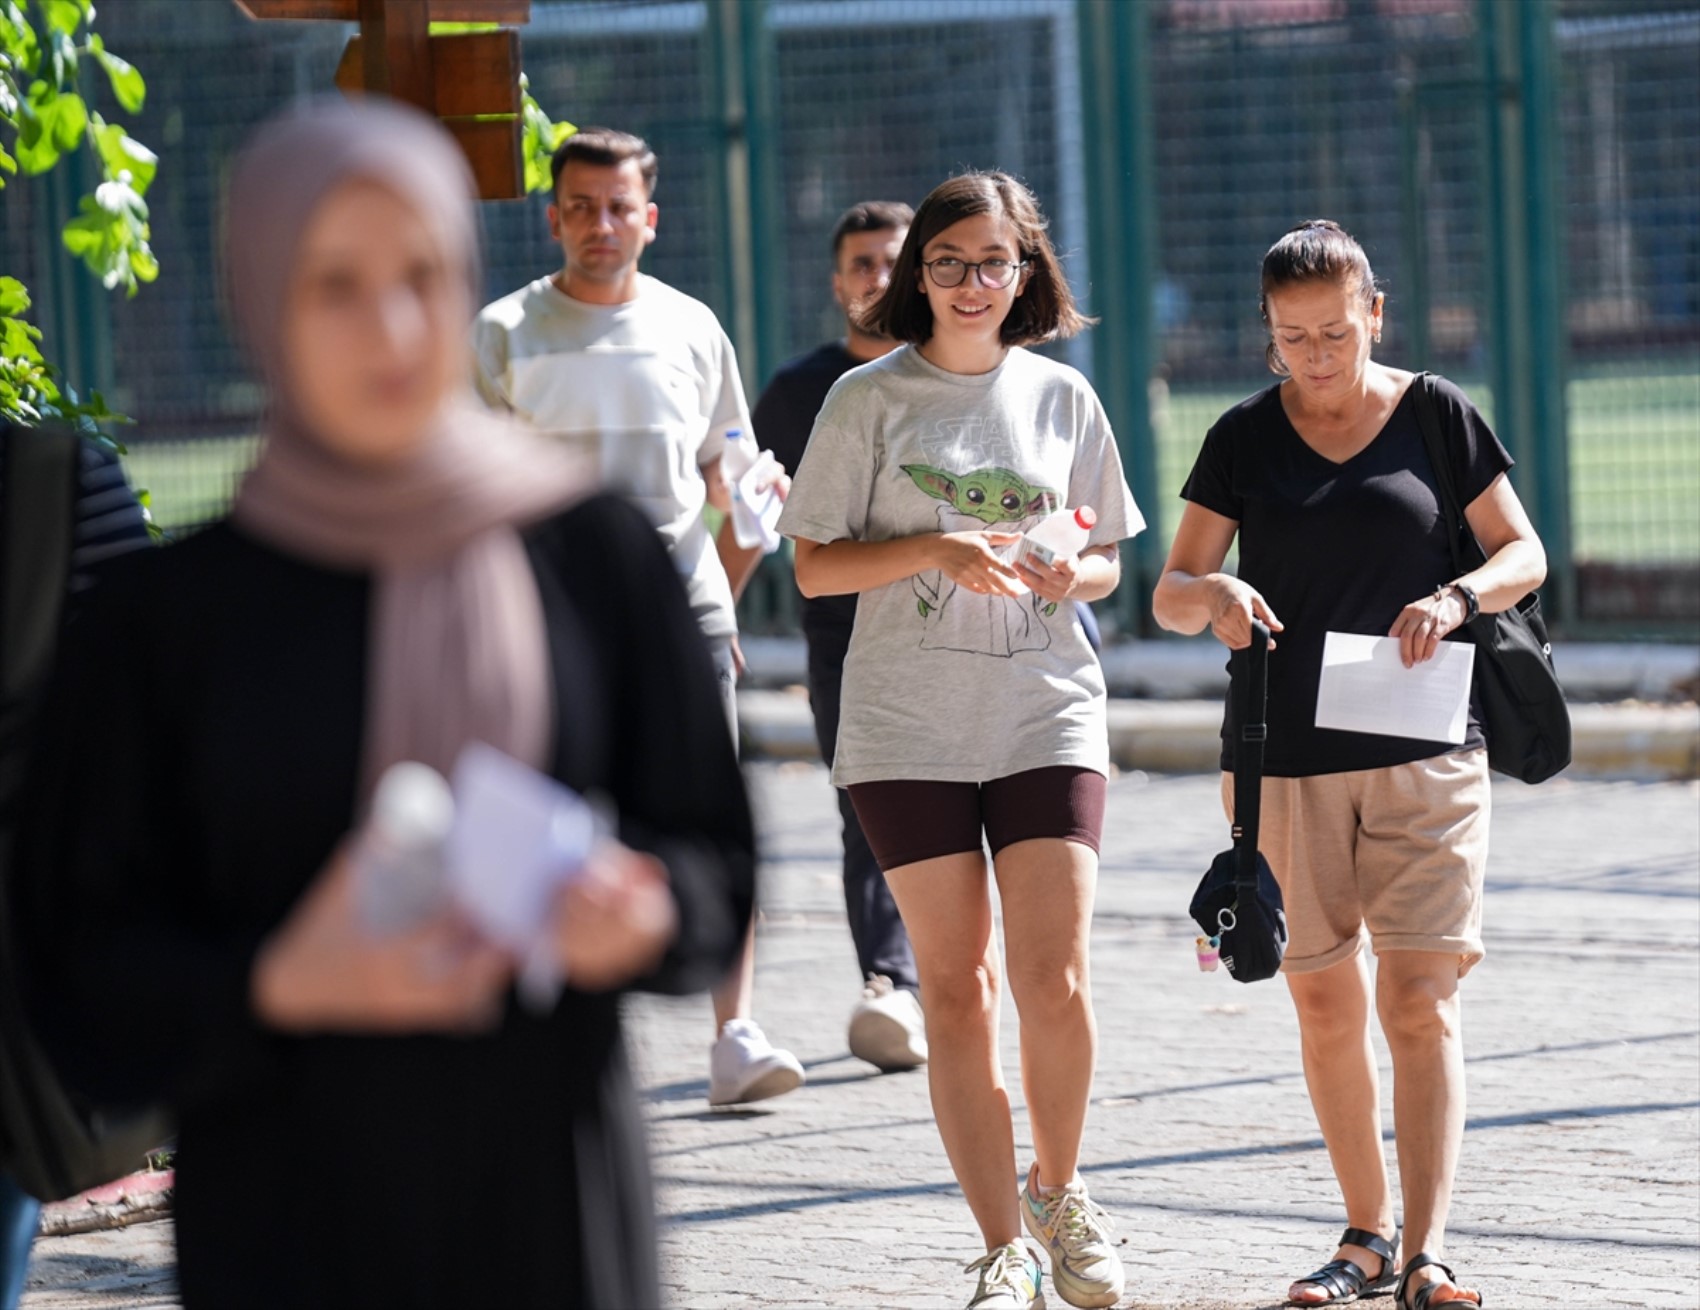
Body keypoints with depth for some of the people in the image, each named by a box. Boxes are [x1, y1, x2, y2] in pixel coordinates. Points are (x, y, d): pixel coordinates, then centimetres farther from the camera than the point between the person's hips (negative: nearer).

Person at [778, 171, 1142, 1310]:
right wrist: (935, 549, -15)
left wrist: (1075, 575, -8)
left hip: (1049, 714, 1)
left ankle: (1059, 1189, 16)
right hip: (909, 725, -1)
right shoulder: (870, 398, 2)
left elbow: (1108, 559, 16)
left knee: (1054, 979, -10)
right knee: (956, 991, -1)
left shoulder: (1062, 397, 8)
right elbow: (815, 566, 0)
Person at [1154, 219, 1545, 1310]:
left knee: (1419, 1001, -10)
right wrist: (1210, 594, -20)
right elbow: (1171, 593, 4)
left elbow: (1524, 554, 7)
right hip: (1285, 762, 2)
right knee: (1326, 1005, 6)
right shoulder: (1246, 439, 5)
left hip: (1425, 753, -2)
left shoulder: (1437, 416, 3)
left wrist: (1458, 597, -14)